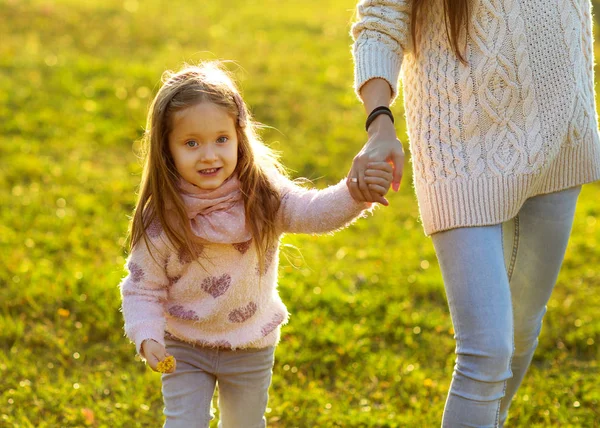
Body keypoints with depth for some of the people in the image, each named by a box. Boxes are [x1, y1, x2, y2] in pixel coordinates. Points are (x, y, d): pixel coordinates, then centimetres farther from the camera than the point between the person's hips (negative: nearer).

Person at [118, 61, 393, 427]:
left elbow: (315, 211, -29)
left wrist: (354, 194, -49)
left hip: (251, 350, 2)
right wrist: (147, 338, -26)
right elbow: (142, 289, -10)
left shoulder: (262, 196, -16)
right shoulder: (161, 220, -19)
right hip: (185, 349, -2)